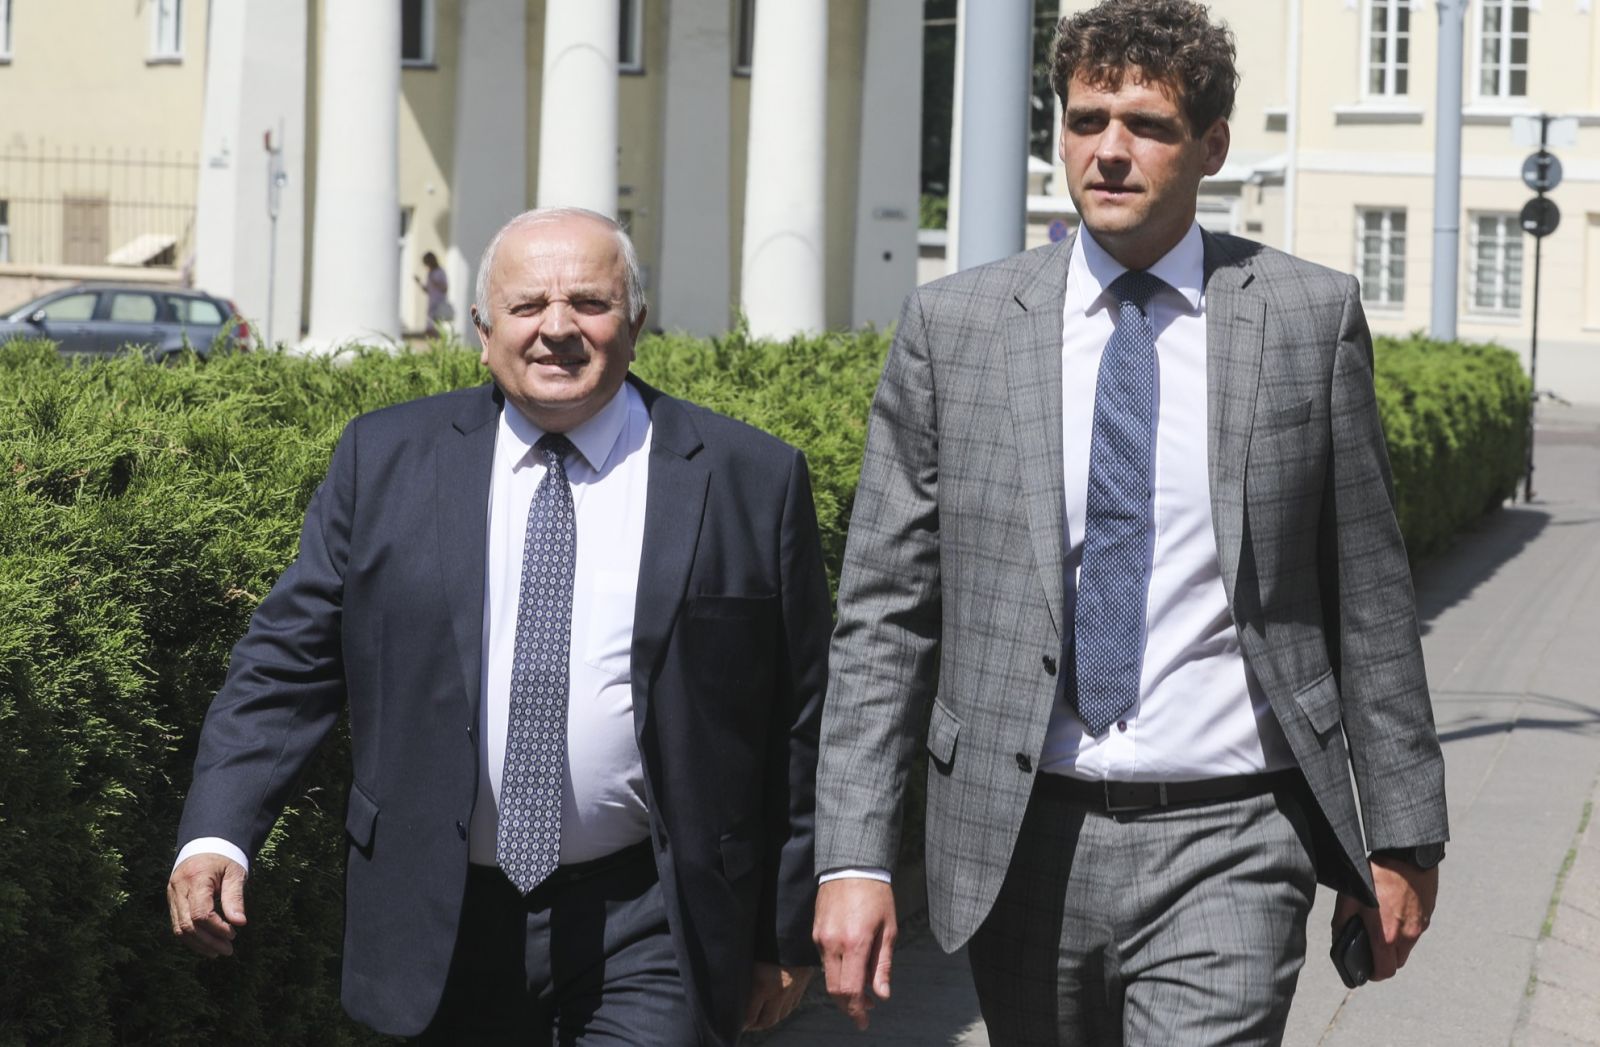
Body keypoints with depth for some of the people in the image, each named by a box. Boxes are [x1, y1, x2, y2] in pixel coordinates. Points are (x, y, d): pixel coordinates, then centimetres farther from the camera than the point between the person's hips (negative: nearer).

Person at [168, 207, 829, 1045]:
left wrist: (787, 933, 4)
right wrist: (216, 836, -13)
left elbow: (799, 723, 2)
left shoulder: (751, 481, -2)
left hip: (647, 925, -2)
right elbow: (286, 662, 2)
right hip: (445, 922, 2)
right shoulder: (385, 461, 3)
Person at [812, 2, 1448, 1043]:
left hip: (1227, 844, -2)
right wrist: (853, 858, -4)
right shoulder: (953, 325, 2)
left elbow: (1368, 595, 6)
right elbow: (884, 612, 3)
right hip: (1023, 842, 2)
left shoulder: (1311, 317, 1)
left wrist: (1402, 837, 8)